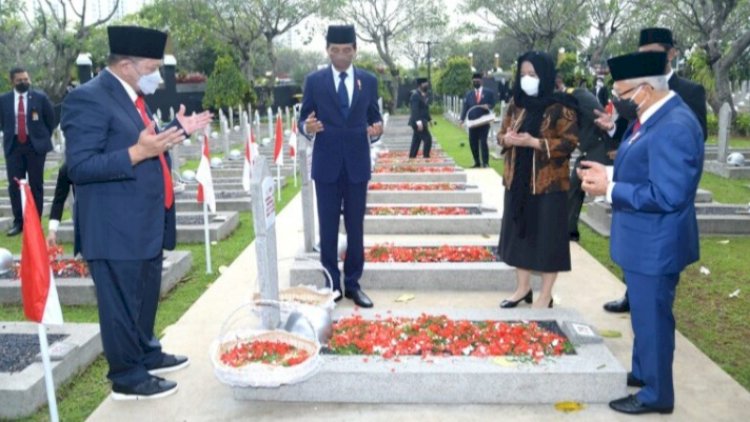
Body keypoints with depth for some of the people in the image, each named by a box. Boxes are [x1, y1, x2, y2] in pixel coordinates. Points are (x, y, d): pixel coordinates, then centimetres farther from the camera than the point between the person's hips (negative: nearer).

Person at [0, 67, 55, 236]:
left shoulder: (40, 97, -2)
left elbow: (51, 120, 5)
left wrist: (43, 138, 5)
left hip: (35, 145, -2)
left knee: (36, 185, 3)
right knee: (14, 185, 0)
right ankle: (18, 222, 8)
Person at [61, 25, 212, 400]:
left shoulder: (132, 96, 11)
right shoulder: (88, 98, -18)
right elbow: (79, 167, -23)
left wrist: (178, 130, 13)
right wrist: (138, 152, -30)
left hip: (147, 223, 10)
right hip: (116, 228, -10)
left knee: (146, 296, 22)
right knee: (121, 304, 4)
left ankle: (147, 354, 40)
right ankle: (127, 377, 18)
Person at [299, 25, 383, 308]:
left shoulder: (369, 81, 5)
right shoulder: (314, 81, 0)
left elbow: (374, 119, 8)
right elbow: (303, 119, 2)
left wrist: (376, 130, -15)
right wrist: (307, 127, -21)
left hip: (357, 164, 1)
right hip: (326, 165, -1)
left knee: (355, 227, 8)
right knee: (328, 228, 6)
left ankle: (352, 284, 20)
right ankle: (331, 285, 17)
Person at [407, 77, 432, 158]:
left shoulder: (424, 95, 14)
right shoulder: (415, 95, -15)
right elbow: (414, 110, -23)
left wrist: (429, 119, 22)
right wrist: (418, 121, -31)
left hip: (422, 122, 9)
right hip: (419, 122, -9)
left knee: (416, 141, 11)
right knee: (428, 139, -10)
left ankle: (411, 157, 16)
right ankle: (426, 157, -5)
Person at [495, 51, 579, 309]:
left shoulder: (560, 107, -10)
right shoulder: (516, 103, 8)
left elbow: (570, 142, -13)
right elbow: (502, 133, 14)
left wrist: (534, 142, -23)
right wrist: (507, 139, -10)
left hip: (548, 183, -6)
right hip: (517, 180, 6)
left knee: (547, 237, 1)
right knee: (519, 232, 12)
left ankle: (545, 296, 13)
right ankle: (523, 287, 27)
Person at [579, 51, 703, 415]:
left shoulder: (675, 127, -26)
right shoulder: (651, 116, 6)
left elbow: (666, 195, -30)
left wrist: (609, 189, -23)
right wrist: (609, 173, 1)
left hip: (655, 245, -10)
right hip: (643, 240, 10)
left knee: (652, 317, 6)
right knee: (643, 313, 24)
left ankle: (657, 395, 24)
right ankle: (642, 372, 43)